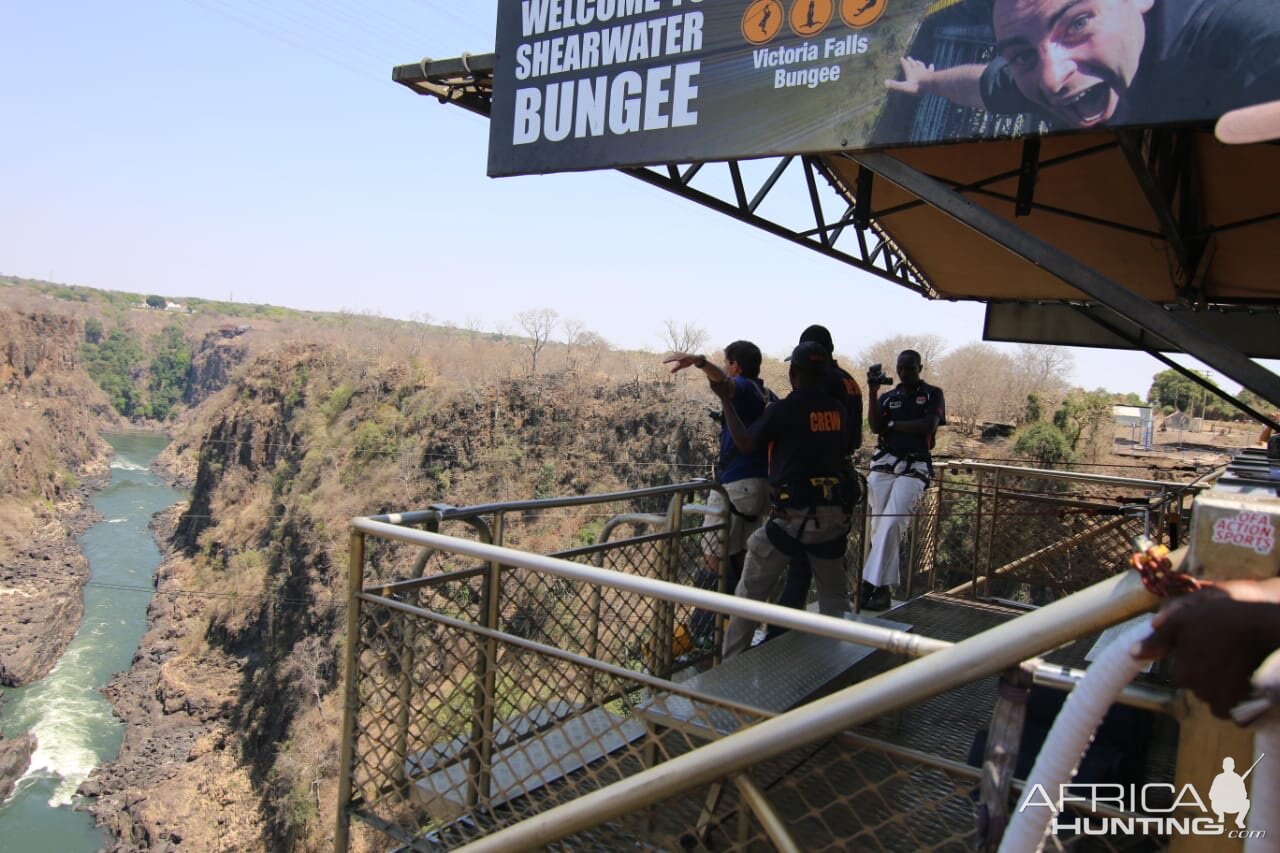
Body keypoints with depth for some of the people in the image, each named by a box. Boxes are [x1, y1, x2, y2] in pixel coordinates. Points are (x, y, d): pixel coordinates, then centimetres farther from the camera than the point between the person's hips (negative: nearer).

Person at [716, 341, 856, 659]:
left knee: (751, 591, 5)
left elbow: (745, 443, -3)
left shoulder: (783, 409, -9)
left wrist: (726, 401, 6)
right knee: (834, 595, 18)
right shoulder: (838, 410, 6)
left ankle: (731, 664, 8)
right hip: (834, 514, 5)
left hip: (793, 513, -5)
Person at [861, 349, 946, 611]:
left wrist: (892, 424, -1)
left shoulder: (933, 394, 8)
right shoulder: (888, 397, 14)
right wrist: (873, 392, -9)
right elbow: (875, 427, -2)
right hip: (884, 463, 3)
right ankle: (882, 588, 5)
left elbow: (928, 426, -8)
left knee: (892, 523, -18)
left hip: (915, 467, -3)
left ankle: (870, 584, -20)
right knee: (879, 526, -1)